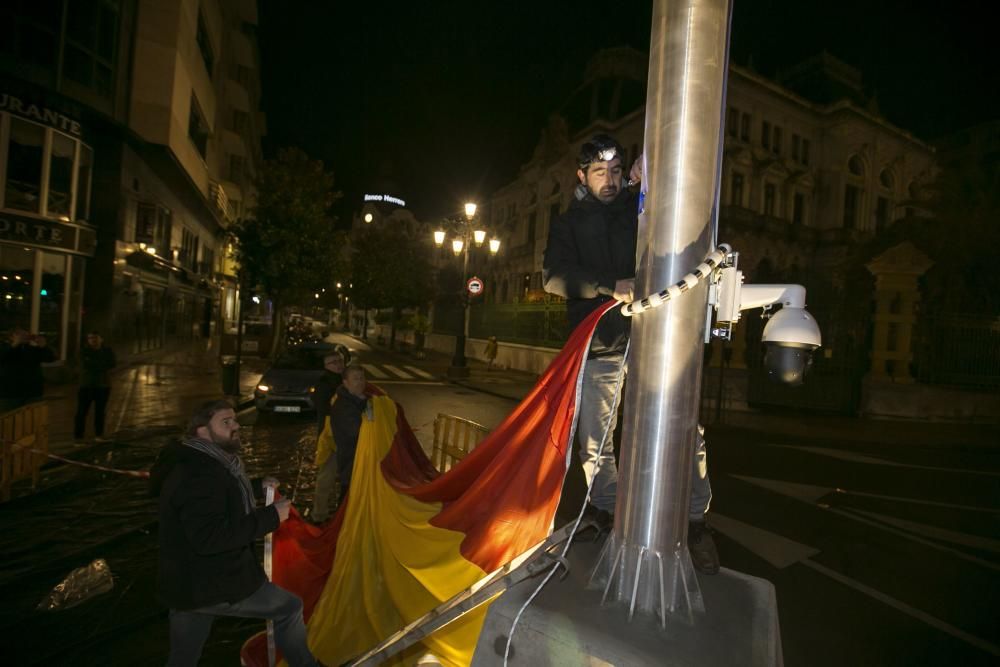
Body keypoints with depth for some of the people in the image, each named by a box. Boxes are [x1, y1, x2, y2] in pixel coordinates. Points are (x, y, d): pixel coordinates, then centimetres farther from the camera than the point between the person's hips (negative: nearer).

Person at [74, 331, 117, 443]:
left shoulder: (108, 351, 4)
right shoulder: (84, 351, 0)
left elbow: (112, 364, -11)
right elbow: (85, 365, -15)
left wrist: (92, 363, -12)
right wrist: (102, 364, -10)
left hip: (103, 385, 1)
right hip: (86, 385, -1)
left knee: (100, 411, 5)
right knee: (82, 411, -4)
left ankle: (99, 435, 14)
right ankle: (78, 436, 1)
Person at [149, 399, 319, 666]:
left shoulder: (195, 464, 8)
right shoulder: (198, 474, -27)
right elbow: (210, 538, -33)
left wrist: (257, 487, 18)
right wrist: (271, 516, -28)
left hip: (188, 582, 10)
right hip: (214, 584, -10)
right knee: (290, 608, 6)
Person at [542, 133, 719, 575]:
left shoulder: (642, 207, 13)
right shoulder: (568, 224, 10)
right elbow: (554, 275, -6)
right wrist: (610, 285, -21)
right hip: (598, 343, 0)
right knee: (595, 439, 9)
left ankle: (695, 519, 10)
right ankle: (605, 514, 30)